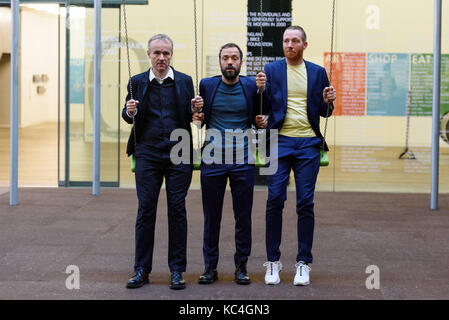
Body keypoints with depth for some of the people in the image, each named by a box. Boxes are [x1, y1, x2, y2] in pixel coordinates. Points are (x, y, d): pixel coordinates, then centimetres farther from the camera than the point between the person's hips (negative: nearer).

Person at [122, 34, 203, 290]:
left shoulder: (184, 82, 7)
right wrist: (130, 112, -11)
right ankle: (142, 270, 6)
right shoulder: (137, 82, 9)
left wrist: (195, 109, -11)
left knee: (177, 210, 1)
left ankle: (177, 270, 7)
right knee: (145, 210, 0)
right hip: (148, 153, 0)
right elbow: (128, 116, 11)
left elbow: (190, 118, 10)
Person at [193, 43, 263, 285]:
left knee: (243, 217, 4)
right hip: (213, 159, 1)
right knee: (211, 217, 5)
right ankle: (210, 267, 15)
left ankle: (241, 267, 14)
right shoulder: (207, 85, 4)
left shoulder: (251, 86, 3)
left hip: (242, 160, 0)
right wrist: (197, 117, -6)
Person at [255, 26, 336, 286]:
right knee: (275, 201, -3)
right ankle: (273, 261, 7)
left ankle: (304, 263, 8)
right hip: (280, 142, -1)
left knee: (306, 204, 1)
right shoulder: (271, 70, 6)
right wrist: (261, 90, -13)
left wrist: (328, 102, -7)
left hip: (308, 144, 1)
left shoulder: (317, 72, 10)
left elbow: (323, 112, 14)